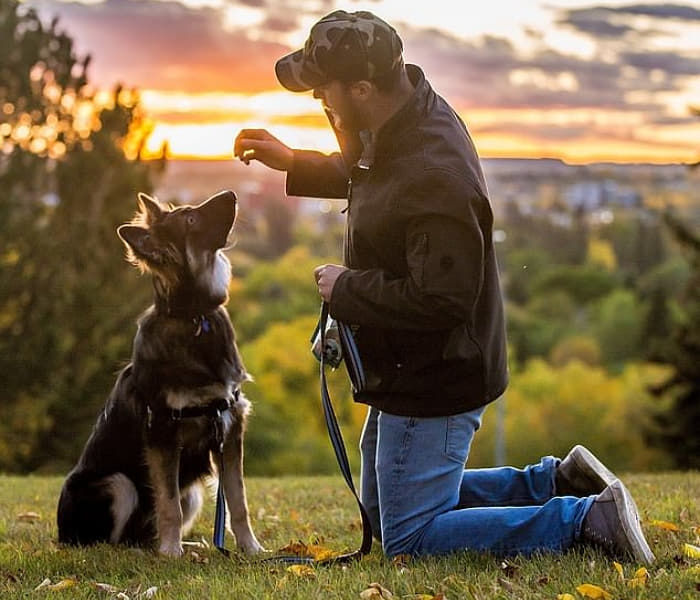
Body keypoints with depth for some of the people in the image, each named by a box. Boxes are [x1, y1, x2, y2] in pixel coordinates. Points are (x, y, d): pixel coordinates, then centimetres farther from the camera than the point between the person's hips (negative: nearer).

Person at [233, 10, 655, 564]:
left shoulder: (433, 179, -32)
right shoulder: (412, 116, 0)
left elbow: (440, 299, -33)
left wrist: (345, 288, -21)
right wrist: (294, 163, 16)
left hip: (433, 385, -10)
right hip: (410, 372, 10)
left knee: (408, 540, -4)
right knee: (383, 508, 24)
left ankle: (587, 519, -3)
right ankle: (556, 482, 23)